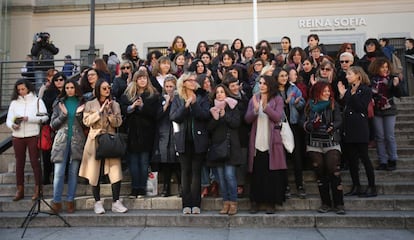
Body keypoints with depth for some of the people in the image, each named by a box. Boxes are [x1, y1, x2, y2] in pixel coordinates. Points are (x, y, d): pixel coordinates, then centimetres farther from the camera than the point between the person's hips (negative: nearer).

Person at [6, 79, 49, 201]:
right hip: (18, 136, 3)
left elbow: (45, 117, -6)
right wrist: (12, 125, -16)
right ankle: (20, 190, 17)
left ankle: (37, 189, 10)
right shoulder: (14, 102, 9)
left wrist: (29, 119, -16)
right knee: (19, 163, 9)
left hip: (33, 135, -3)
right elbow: (8, 119, 4)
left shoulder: (37, 101, 2)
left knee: (35, 161, 0)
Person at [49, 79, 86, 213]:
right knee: (59, 173, -6)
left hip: (77, 141, 0)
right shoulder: (59, 103, 11)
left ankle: (70, 201, 11)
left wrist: (79, 114, -9)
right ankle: (56, 201, 0)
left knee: (73, 172, 4)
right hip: (62, 140, 0)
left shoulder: (81, 103, 10)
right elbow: (53, 124, 8)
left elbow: (85, 125, 7)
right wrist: (63, 115, -7)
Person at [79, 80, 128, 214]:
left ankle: (116, 203, 0)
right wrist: (100, 111, -8)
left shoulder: (115, 105, 13)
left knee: (115, 172, -8)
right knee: (95, 172, 2)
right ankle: (98, 203, 14)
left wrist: (109, 111, -9)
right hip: (95, 140, -1)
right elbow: (86, 121, -4)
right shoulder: (90, 105, 8)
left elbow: (118, 123, 4)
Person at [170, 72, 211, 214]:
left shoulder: (202, 97, 8)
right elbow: (173, 117, -3)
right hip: (183, 140, 1)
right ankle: (186, 204, 8)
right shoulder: (177, 99, 10)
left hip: (198, 139, -1)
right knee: (185, 171, 2)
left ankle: (196, 204, 6)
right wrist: (185, 106, -14)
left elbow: (206, 115, -5)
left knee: (196, 171, 1)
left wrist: (194, 104, -16)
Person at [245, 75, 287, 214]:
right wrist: (255, 109, -15)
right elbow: (247, 119, 3)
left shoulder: (277, 100, 4)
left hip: (271, 142, -1)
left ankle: (270, 203, 10)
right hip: (256, 142, 2)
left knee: (271, 174, 0)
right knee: (256, 174, 3)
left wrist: (266, 107, -21)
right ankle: (255, 202, 15)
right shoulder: (254, 99, 11)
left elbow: (278, 118, -9)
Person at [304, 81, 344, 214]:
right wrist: (312, 124, -17)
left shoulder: (334, 105, 5)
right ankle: (326, 203, 17)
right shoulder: (311, 106, 7)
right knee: (320, 173, 7)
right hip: (314, 144, 2)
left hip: (331, 143, -1)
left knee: (334, 172, -9)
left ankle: (339, 204, 0)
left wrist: (333, 126, -24)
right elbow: (305, 125, 4)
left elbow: (339, 121, -3)